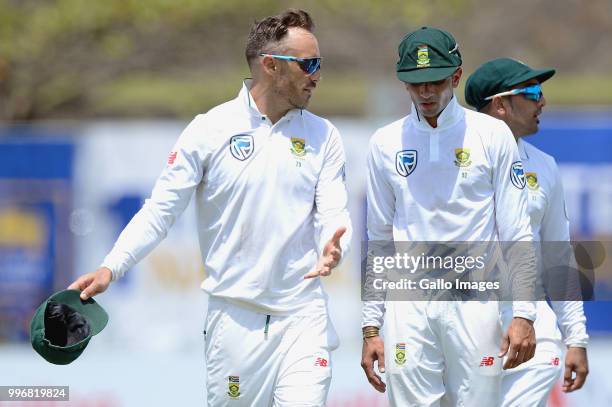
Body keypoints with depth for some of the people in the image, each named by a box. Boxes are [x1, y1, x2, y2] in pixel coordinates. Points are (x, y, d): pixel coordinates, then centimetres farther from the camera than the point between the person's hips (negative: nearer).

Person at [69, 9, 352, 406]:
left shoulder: (323, 137, 6)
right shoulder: (210, 130, -2)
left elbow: (334, 214, 0)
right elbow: (161, 209, -4)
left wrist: (333, 248, -25)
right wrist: (111, 268, -17)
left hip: (304, 316, 1)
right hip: (235, 316, -1)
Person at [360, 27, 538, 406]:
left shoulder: (493, 136, 2)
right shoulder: (386, 143, 9)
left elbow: (517, 233, 1)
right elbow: (379, 240, 14)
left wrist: (523, 314, -8)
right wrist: (371, 327, 9)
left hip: (475, 302, -2)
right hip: (408, 307, 2)